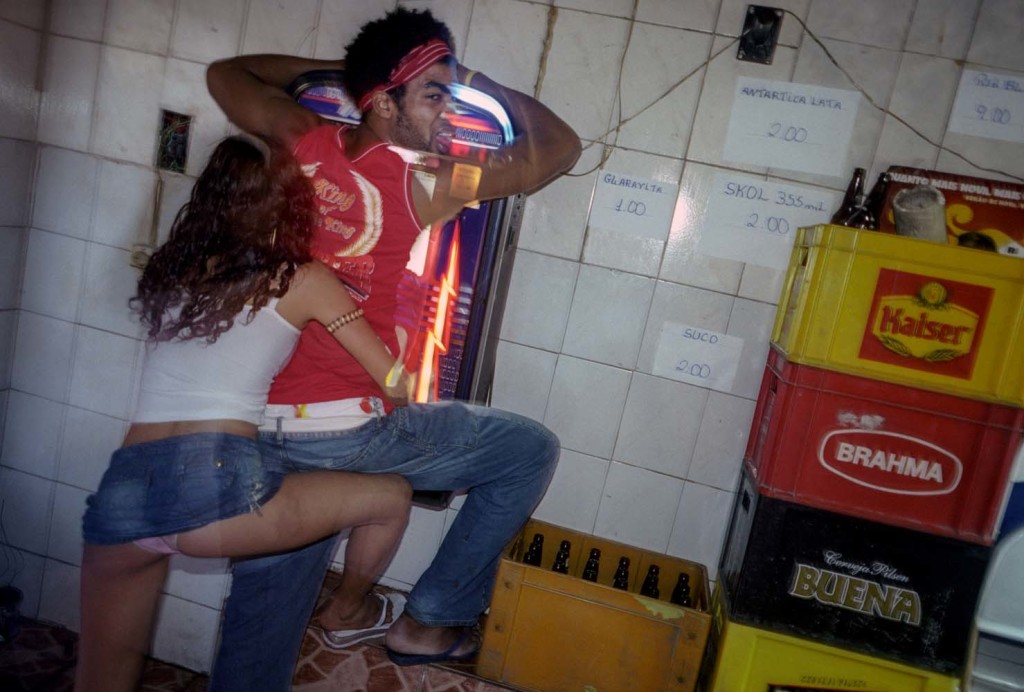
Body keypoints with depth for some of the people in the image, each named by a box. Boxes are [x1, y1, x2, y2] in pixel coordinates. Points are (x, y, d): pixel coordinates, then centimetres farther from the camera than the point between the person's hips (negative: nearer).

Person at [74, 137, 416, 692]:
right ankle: (346, 614, 38)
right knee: (392, 496, 15)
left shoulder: (168, 270, 18)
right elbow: (395, 385, 7)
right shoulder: (302, 280, 4)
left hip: (118, 495, 6)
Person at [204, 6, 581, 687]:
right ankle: (429, 621, 17)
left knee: (260, 631, 18)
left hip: (267, 432, 7)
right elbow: (562, 146, 2)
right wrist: (481, 81, 12)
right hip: (357, 429, -6)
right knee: (531, 449, 10)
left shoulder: (305, 141, 5)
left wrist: (337, 66, 22)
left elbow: (225, 73, 26)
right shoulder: (422, 182, -9)